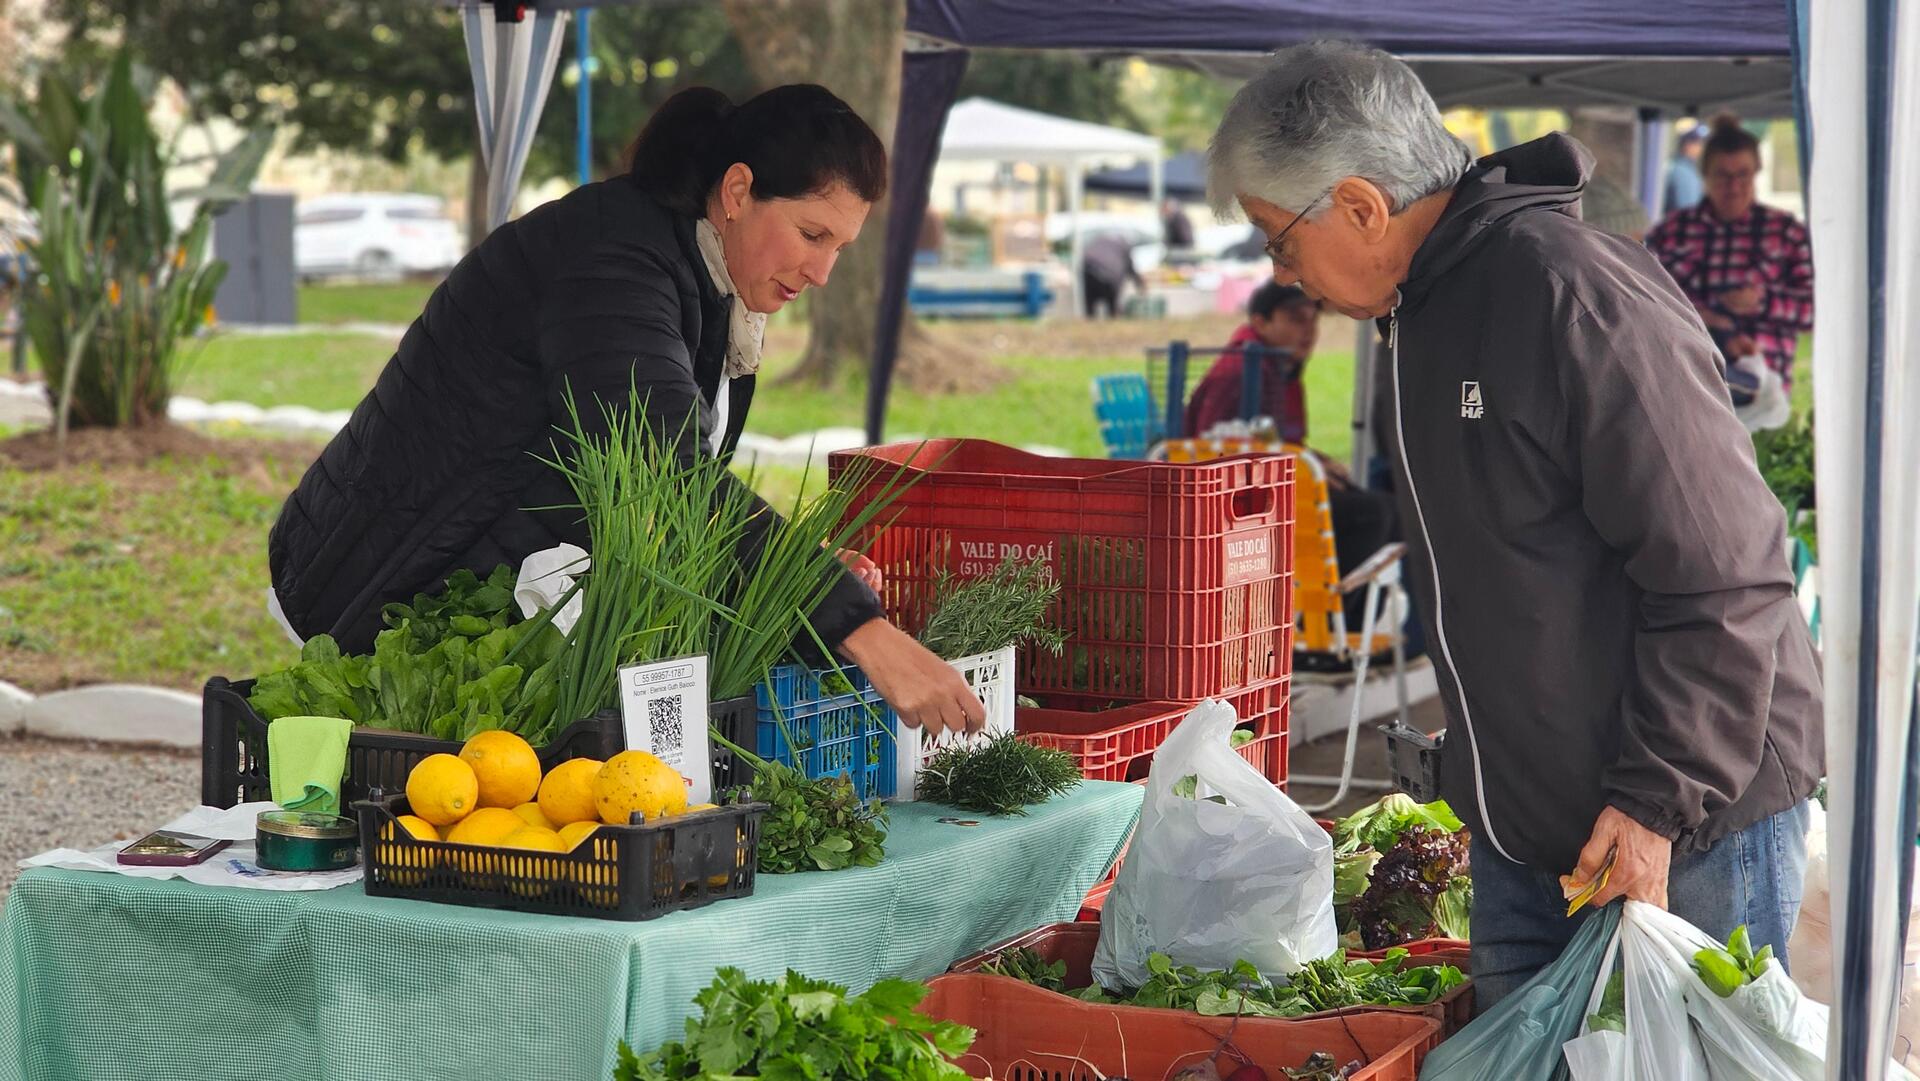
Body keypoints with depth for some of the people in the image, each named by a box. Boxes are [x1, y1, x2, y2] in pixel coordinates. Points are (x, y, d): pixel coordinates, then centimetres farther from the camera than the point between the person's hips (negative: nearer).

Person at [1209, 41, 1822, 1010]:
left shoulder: (1576, 295, -21)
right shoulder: (1423, 306, 10)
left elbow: (1724, 578, -22)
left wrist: (1658, 802, -20)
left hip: (1692, 823, -9)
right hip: (1520, 824, 9)